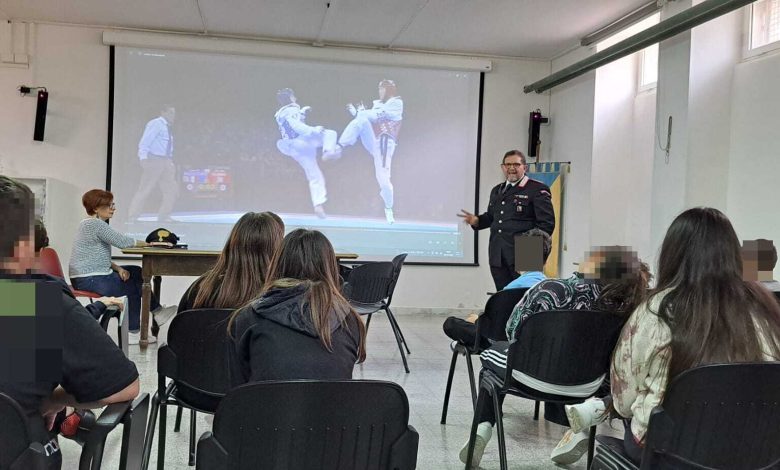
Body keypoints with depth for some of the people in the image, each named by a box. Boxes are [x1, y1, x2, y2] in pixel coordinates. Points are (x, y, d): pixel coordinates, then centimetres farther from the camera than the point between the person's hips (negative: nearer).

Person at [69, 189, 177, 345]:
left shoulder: (89, 224, 16)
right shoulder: (96, 224, -18)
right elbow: (122, 242, -22)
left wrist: (117, 268, 1)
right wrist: (149, 243, -10)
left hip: (94, 275, 10)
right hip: (89, 280, -10)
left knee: (136, 272, 9)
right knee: (131, 287, -1)